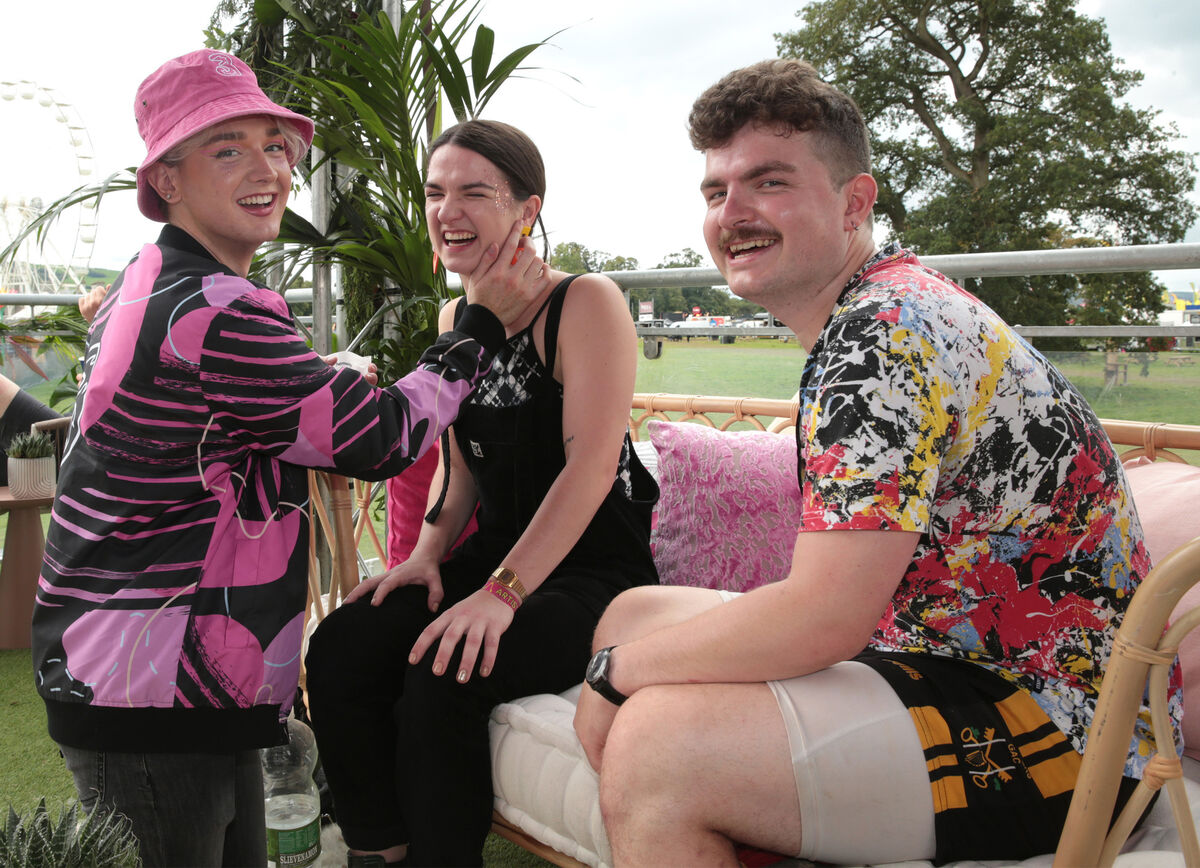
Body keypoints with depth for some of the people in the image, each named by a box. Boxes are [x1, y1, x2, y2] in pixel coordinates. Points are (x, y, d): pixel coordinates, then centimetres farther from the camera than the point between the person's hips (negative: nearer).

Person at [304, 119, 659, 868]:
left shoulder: (585, 303, -11)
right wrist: (428, 552, 1)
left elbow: (590, 466, -20)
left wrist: (503, 593, -26)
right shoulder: (457, 320, 12)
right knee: (339, 649, -15)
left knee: (441, 679, -29)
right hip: (493, 554, 7)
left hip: (593, 573, -6)